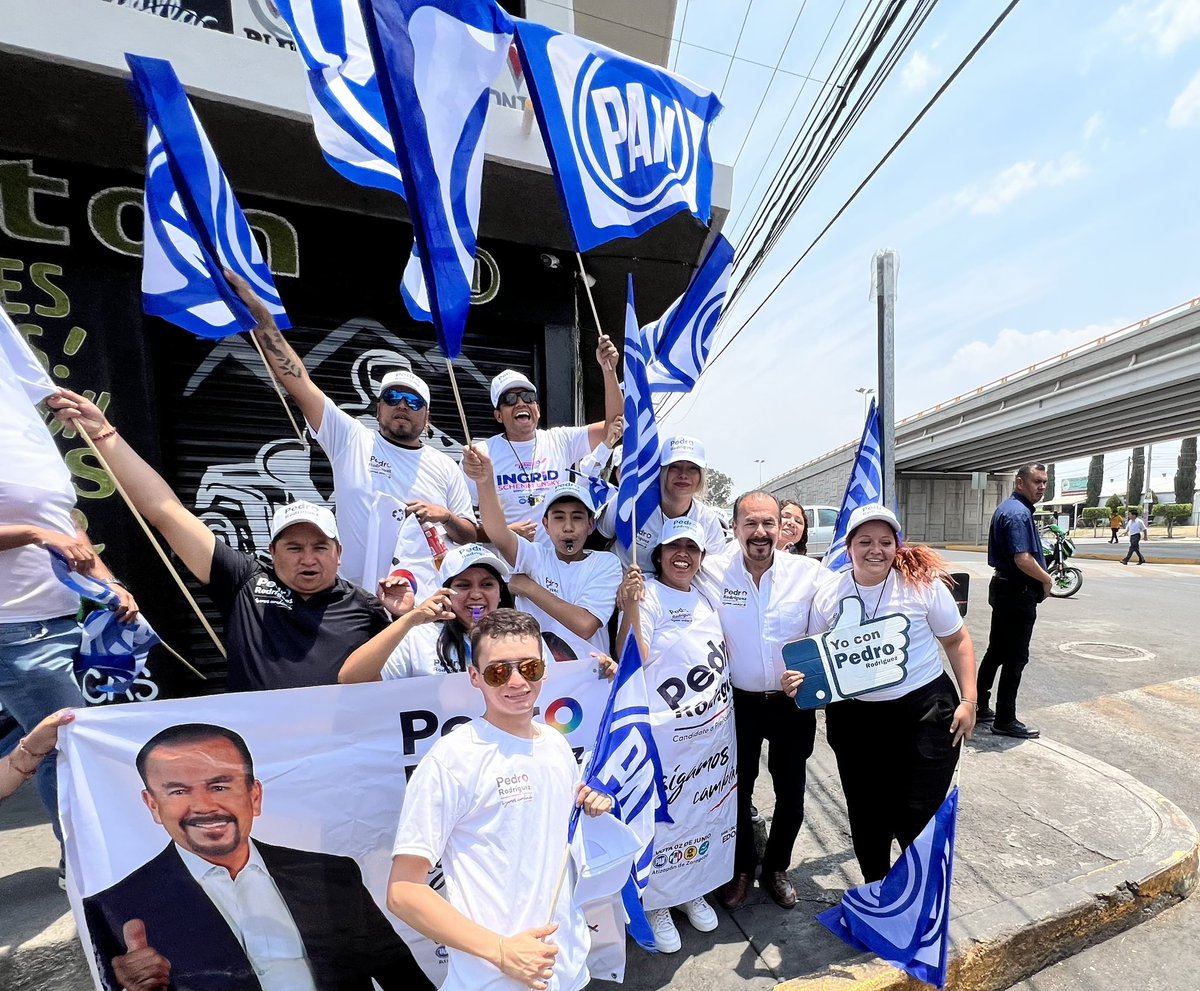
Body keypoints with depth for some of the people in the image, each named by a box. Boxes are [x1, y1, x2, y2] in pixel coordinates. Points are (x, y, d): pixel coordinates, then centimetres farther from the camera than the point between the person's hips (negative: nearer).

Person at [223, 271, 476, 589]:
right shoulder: (351, 440, 2)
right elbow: (299, 383, -5)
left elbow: (472, 538, 6)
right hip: (356, 596, -1)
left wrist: (446, 518, -13)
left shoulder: (445, 467, 4)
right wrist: (258, 312, -9)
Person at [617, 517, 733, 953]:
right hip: (665, 732, -6)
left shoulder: (707, 595, 5)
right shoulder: (647, 594, -15)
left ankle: (693, 892, 45)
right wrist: (631, 608, -34)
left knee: (708, 809, 20)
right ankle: (656, 904, 34)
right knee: (663, 817, 8)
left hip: (715, 727, 7)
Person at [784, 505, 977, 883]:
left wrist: (968, 700, -3)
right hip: (855, 718, 2)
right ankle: (876, 889, 43)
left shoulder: (922, 584, -9)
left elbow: (957, 641, 3)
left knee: (918, 817, 5)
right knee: (867, 816, 16)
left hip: (925, 713, -1)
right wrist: (798, 680, -17)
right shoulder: (828, 596, -6)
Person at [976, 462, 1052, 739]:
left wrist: (1042, 577, 18)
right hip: (1019, 593, -10)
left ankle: (980, 706, 27)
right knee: (1016, 658, 0)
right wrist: (1047, 579, -9)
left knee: (996, 651, 17)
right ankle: (1005, 720, 9)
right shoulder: (1019, 512, -19)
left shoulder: (1006, 508, 13)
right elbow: (1023, 559, -26)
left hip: (1003, 587, 10)